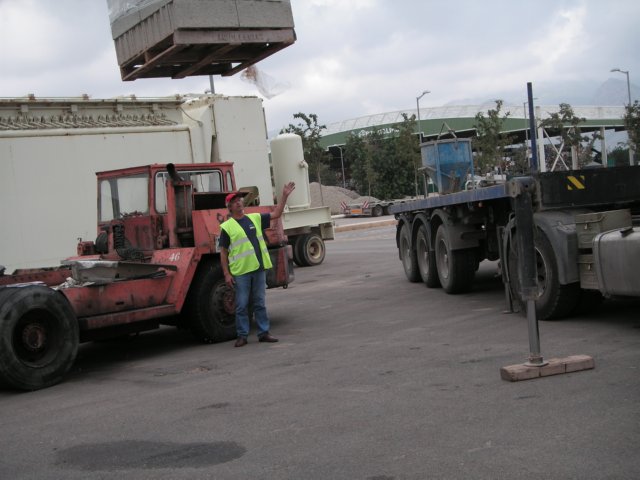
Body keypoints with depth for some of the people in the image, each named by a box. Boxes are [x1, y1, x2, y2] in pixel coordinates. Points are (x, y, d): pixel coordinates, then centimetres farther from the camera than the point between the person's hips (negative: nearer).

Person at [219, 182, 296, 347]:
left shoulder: (255, 218, 12)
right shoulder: (227, 227, -1)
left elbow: (276, 214, 13)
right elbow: (223, 252, -1)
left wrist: (284, 196, 3)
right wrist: (226, 273, -7)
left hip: (259, 268, 4)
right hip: (240, 271, -4)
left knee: (260, 303, 9)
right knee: (242, 305, 1)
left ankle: (263, 332, 15)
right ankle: (242, 335, 9)